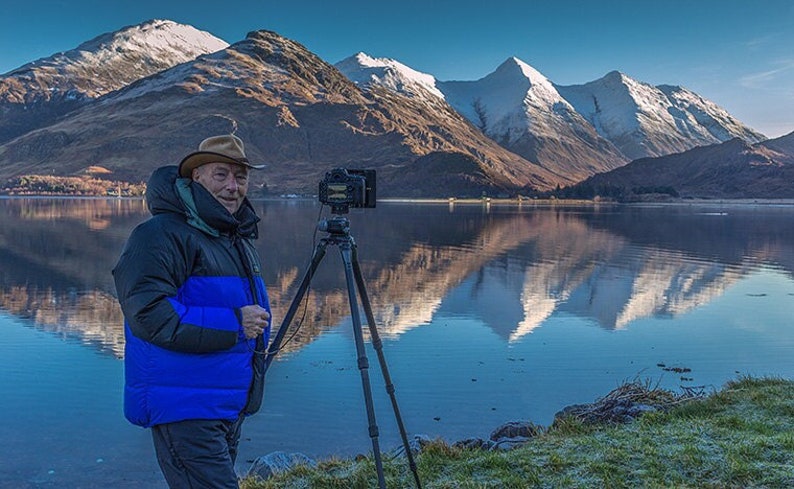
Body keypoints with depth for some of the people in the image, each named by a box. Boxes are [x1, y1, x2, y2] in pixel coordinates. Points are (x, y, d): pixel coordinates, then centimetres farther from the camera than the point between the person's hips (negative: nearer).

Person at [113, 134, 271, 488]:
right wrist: (232, 324, -25)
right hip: (185, 408, -9)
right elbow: (148, 313, -25)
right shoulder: (161, 234, -13)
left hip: (231, 406, 9)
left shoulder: (240, 239, 18)